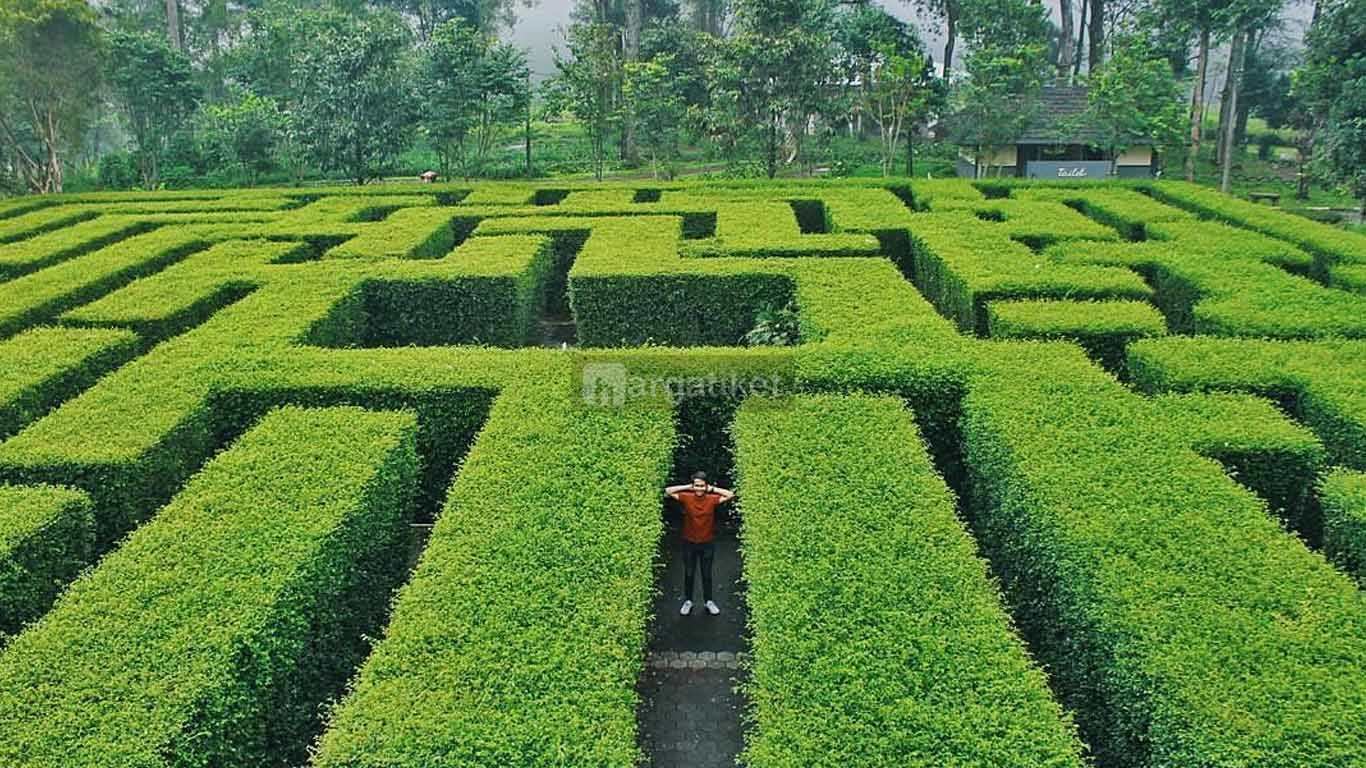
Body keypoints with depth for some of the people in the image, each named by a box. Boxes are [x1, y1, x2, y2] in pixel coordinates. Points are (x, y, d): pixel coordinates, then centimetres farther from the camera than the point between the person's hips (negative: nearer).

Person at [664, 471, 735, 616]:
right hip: (689, 543, 0)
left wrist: (712, 489, -14)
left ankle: (709, 601, 30)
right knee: (688, 574, 13)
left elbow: (731, 495, -15)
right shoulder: (686, 498, -12)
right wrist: (687, 487, -14)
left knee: (707, 574, 14)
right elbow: (667, 491, -15)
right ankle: (688, 601, 29)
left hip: (707, 544, 0)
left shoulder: (712, 499, -12)